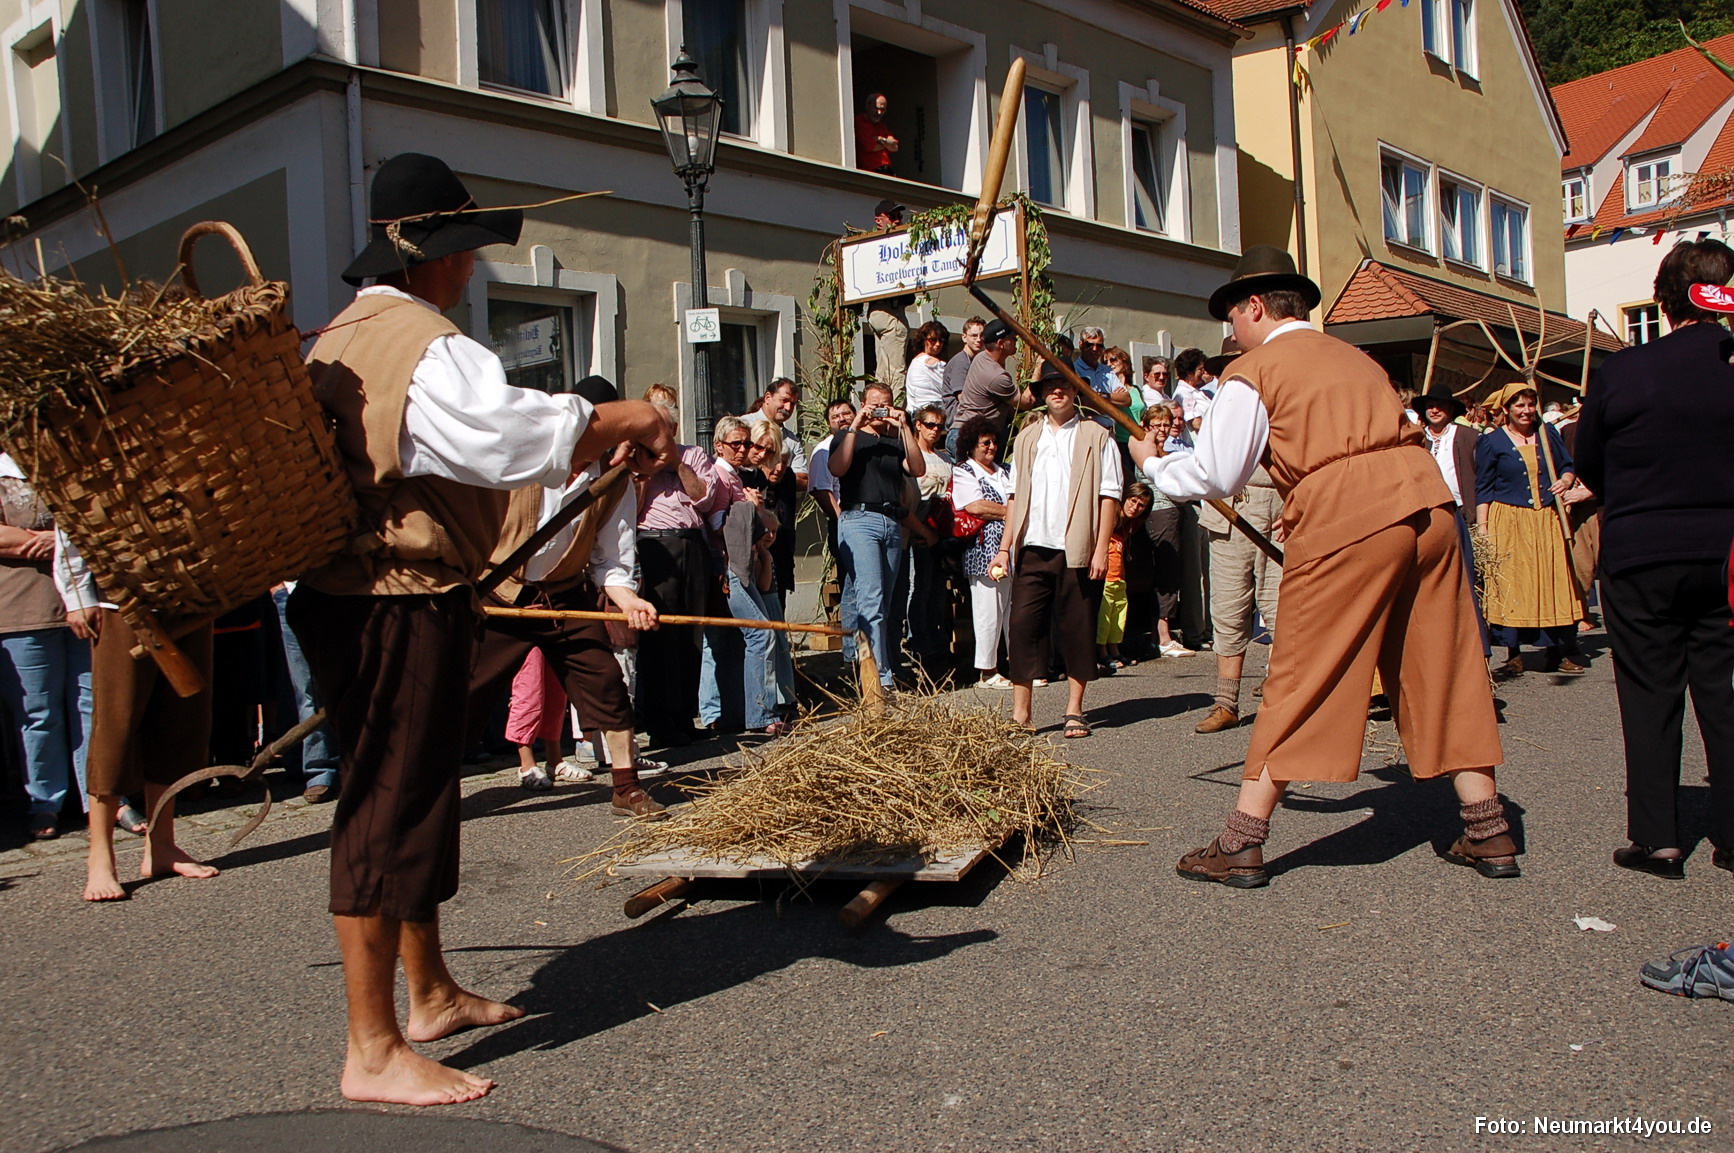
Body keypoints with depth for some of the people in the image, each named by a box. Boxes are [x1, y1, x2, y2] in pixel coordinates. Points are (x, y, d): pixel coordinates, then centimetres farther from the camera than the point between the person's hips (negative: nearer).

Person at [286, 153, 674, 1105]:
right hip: (400, 609, -11)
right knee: (390, 808, -5)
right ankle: (373, 1052, 4)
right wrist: (628, 419, -16)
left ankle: (430, 993, 33)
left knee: (411, 797, 19)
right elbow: (524, 436, -29)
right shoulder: (423, 347, -17)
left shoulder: (339, 339, 16)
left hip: (353, 591, 11)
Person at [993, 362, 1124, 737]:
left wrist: (1100, 549, -11)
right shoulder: (1026, 439, 15)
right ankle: (1020, 713, 2)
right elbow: (1016, 497, 14)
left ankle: (1075, 711, 14)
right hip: (1032, 550, 3)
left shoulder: (1096, 438, 3)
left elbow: (1109, 496, -2)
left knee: (1077, 629, 3)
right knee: (1022, 626, -3)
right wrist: (1005, 547, 6)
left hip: (1078, 551, -3)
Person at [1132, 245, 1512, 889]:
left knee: (1300, 683, -1)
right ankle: (1488, 834, 16)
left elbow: (1214, 478, 3)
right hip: (1427, 505, 6)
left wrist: (1152, 463, 19)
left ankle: (1242, 844, 6)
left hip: (1344, 522, -6)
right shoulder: (1355, 358, 26)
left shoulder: (1253, 372, 6)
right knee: (1442, 670, 12)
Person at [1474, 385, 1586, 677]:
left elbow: (1568, 466, 18)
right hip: (1508, 522, -3)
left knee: (1552, 582, 4)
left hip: (1548, 521, 3)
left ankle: (1557, 654, 13)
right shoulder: (1491, 442, 1)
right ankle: (1514, 656, 1)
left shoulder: (1548, 434, 10)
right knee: (1510, 584, -5)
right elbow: (1483, 489, 0)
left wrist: (1566, 480, -6)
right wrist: (1482, 528, -7)